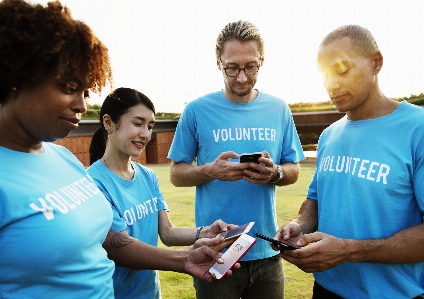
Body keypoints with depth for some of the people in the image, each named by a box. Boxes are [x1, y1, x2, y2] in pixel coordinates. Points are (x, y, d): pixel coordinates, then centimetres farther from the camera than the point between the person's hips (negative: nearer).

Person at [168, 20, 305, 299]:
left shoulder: (278, 109, 1)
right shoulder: (197, 110, -6)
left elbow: (293, 170, 6)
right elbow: (177, 174, -2)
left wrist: (274, 173, -16)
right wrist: (211, 171, -21)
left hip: (266, 249, 3)